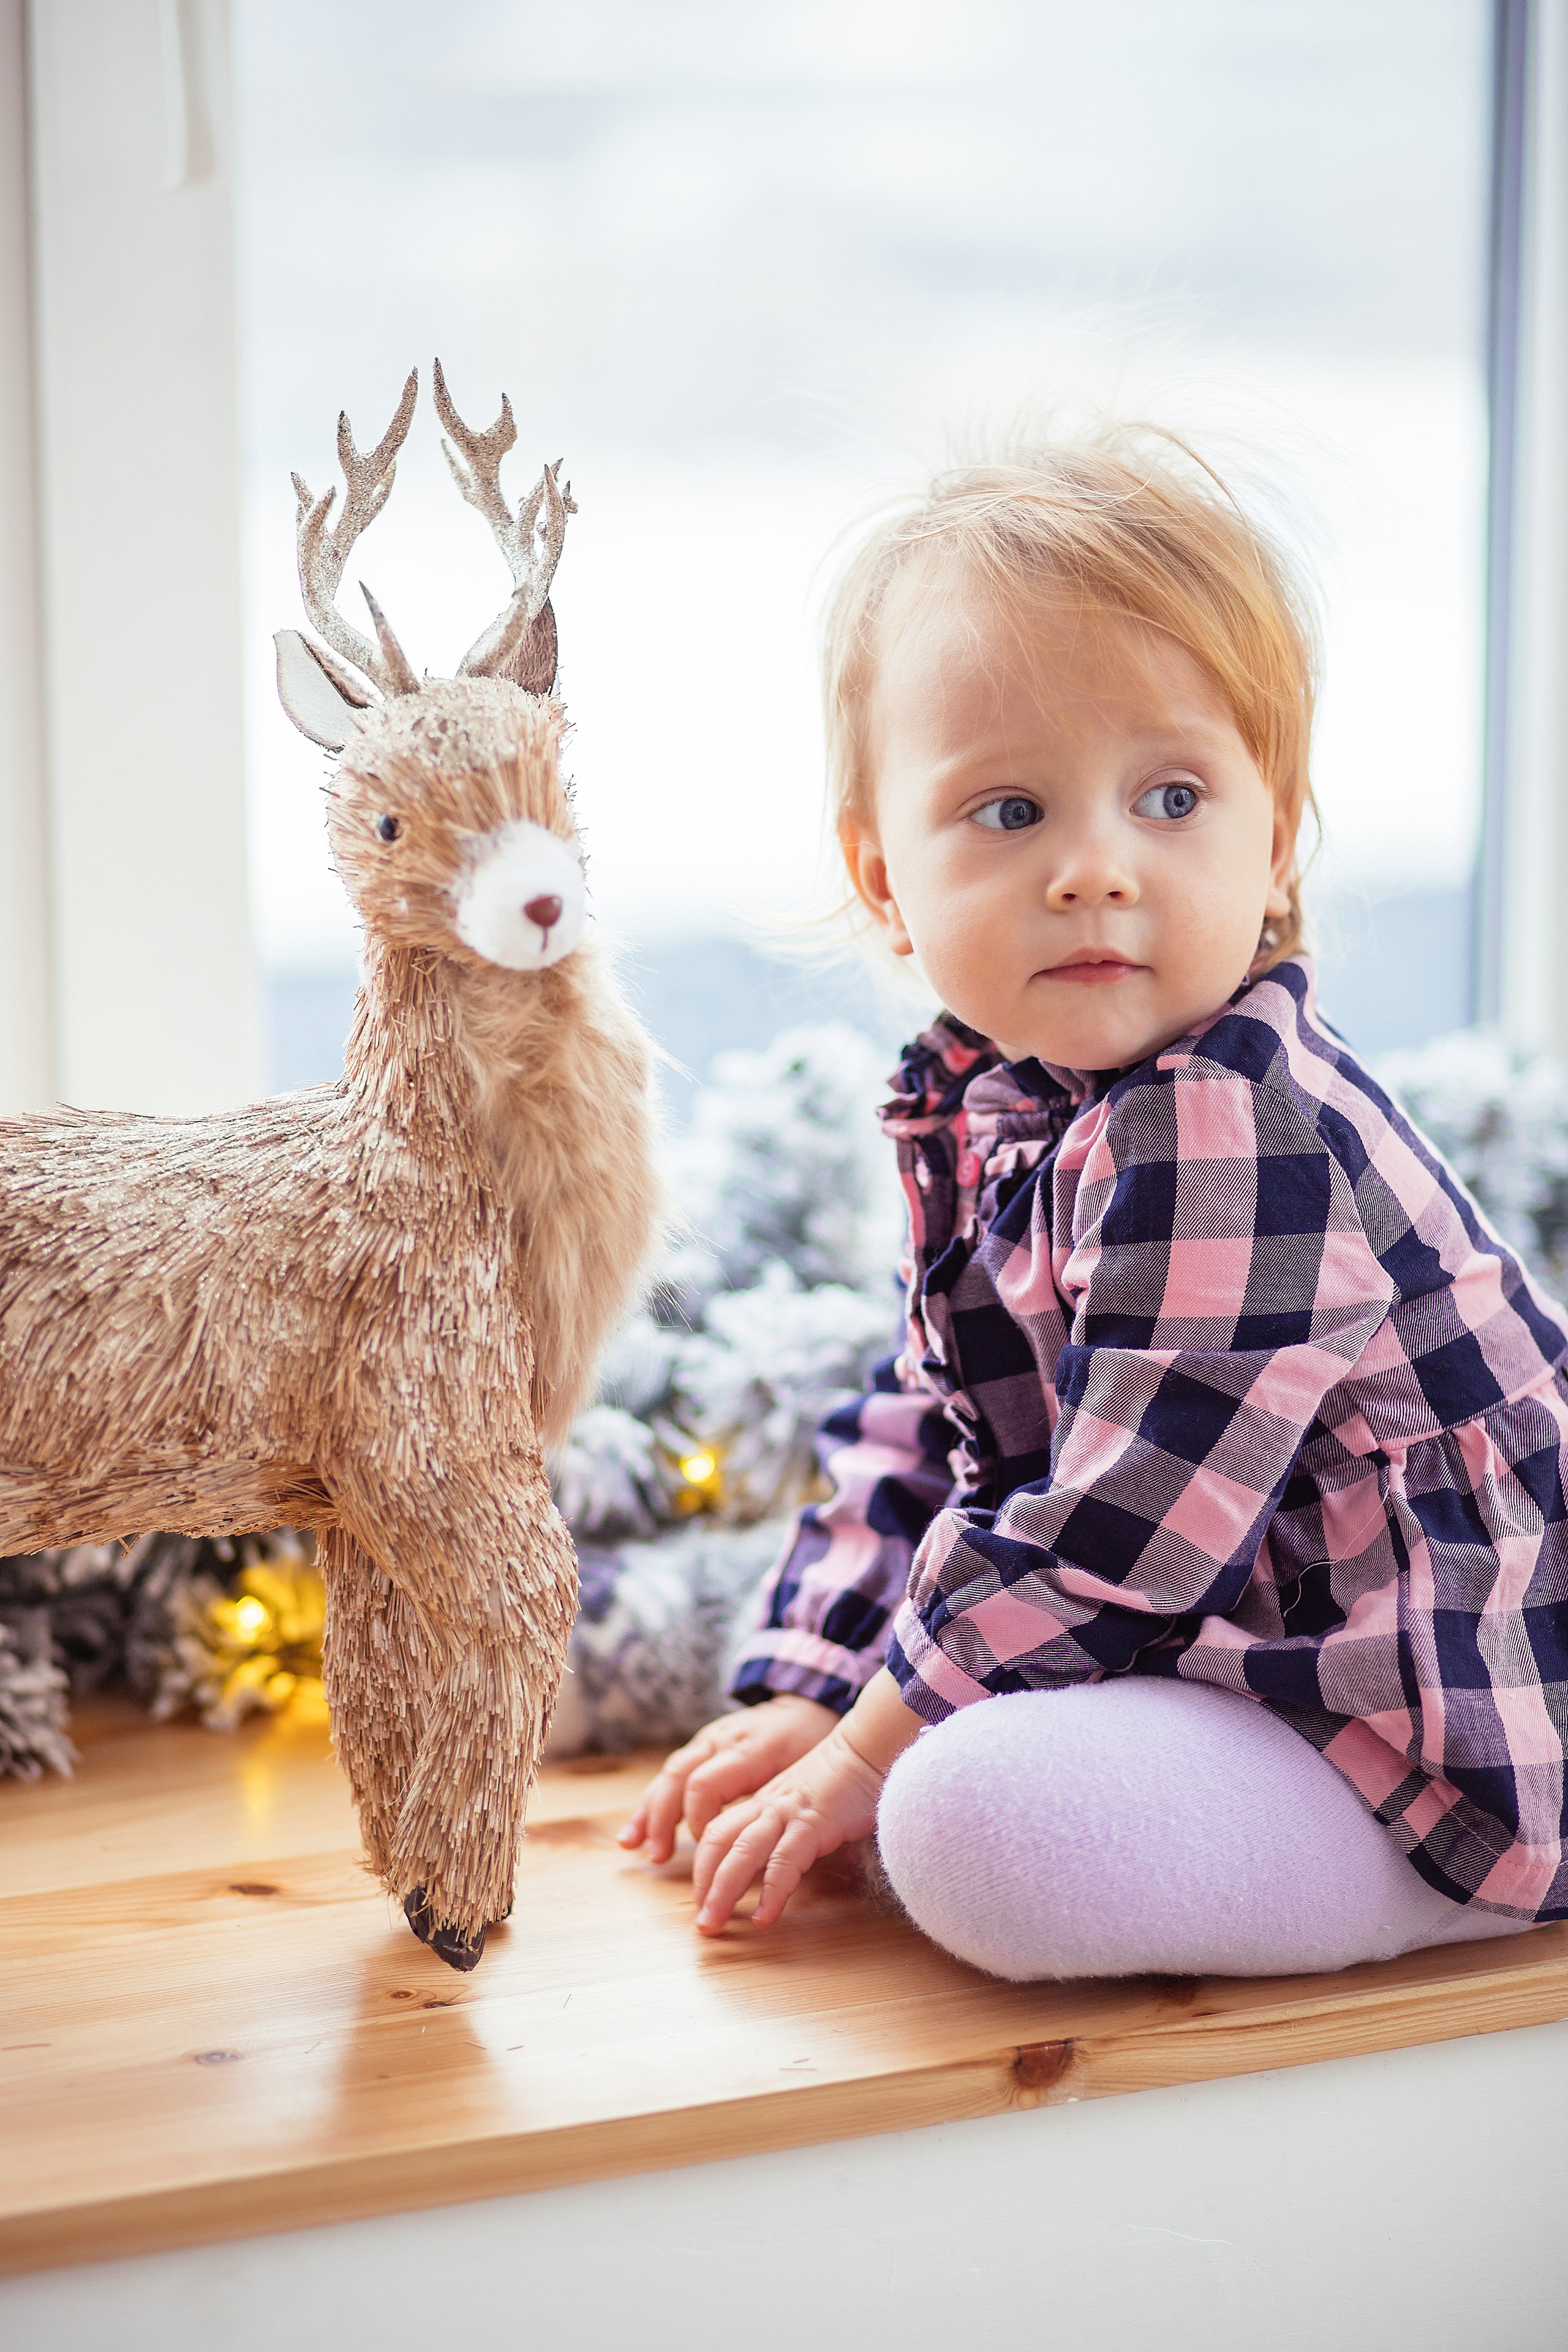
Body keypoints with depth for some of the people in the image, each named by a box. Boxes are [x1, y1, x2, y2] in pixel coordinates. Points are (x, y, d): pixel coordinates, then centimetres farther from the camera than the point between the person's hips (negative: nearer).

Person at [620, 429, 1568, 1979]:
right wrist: (802, 1700, 6)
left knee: (980, 1823, -28)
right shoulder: (986, 1113, 4)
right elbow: (919, 1438, 13)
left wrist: (865, 1758, -15)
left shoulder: (1225, 1136, -26)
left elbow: (1117, 1535, -25)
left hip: (1443, 1753, -10)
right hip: (1236, 1647, 10)